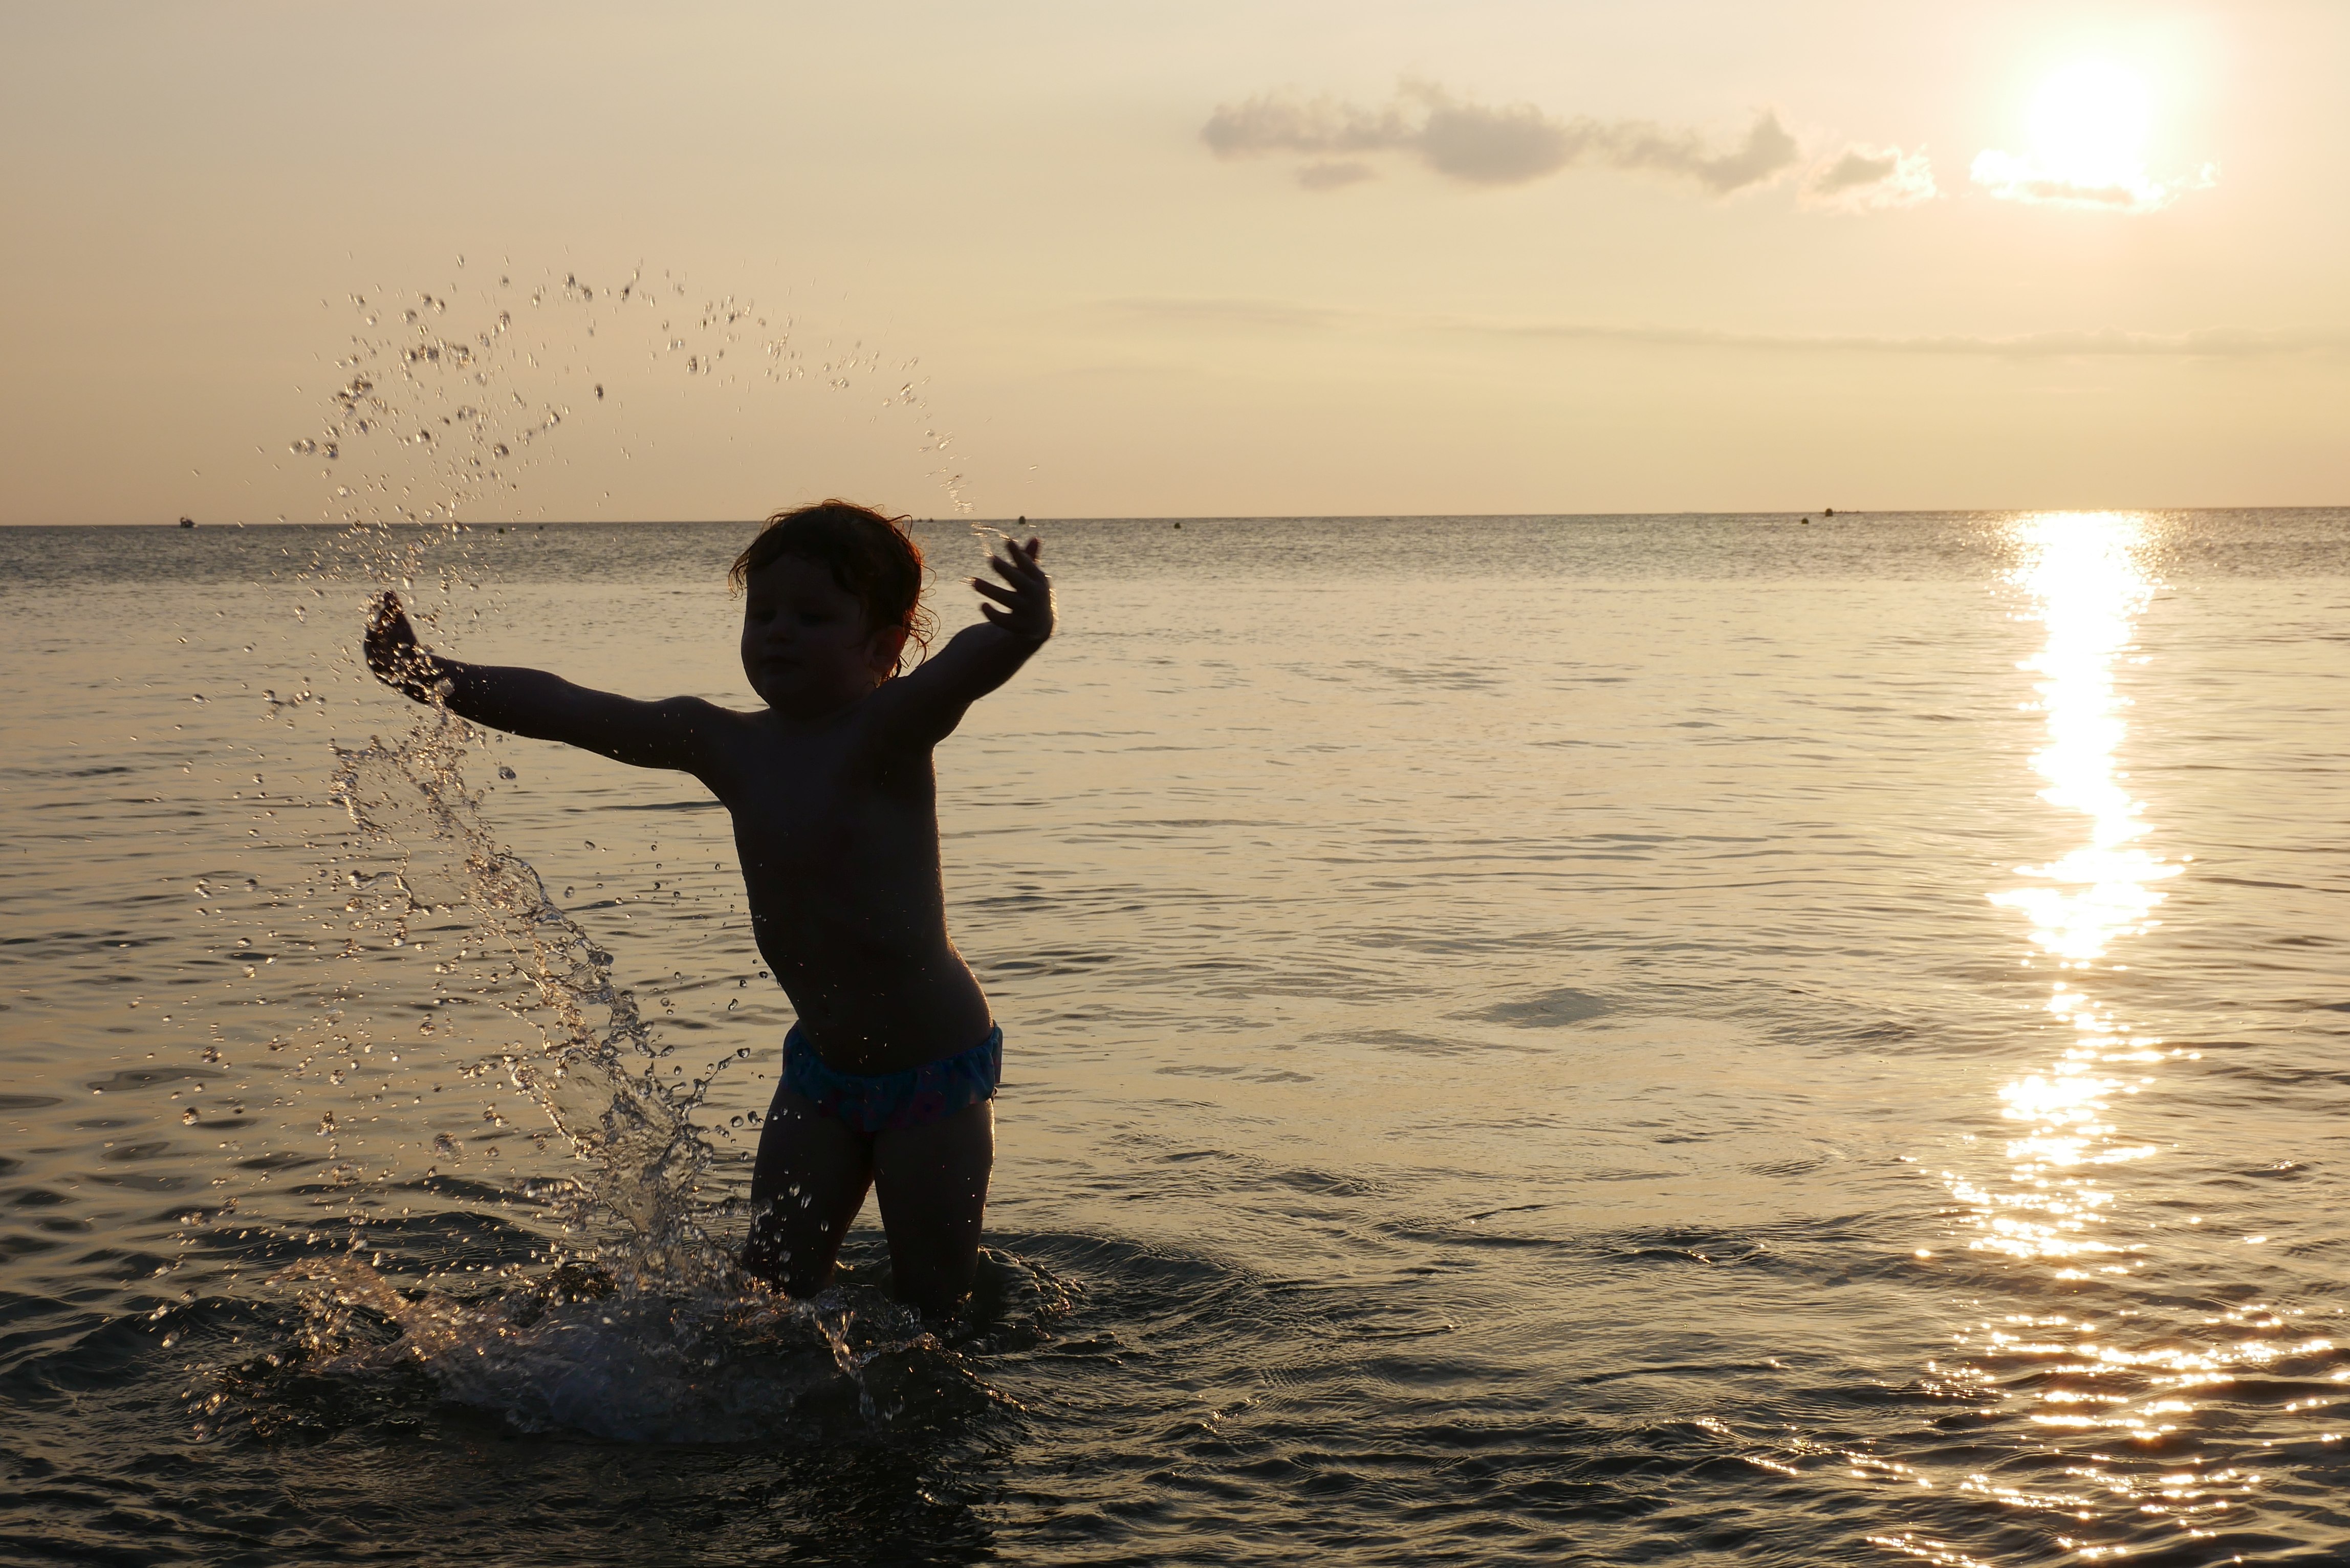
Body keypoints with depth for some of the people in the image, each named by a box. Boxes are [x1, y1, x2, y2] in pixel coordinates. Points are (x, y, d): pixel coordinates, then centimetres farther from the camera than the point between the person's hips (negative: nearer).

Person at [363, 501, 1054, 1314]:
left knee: (932, 1304, 1)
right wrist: (426, 675, 0)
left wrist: (1025, 629, -62)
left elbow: (972, 666, -40)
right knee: (773, 1285, 4)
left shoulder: (889, 729, -19)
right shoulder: (727, 744, -1)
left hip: (937, 1070, -6)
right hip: (820, 1066, 6)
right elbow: (566, 710, 3)